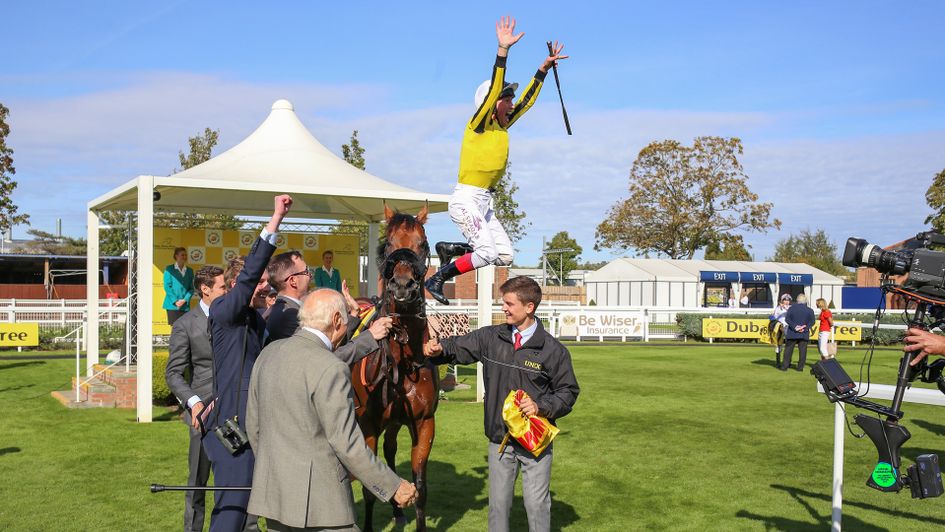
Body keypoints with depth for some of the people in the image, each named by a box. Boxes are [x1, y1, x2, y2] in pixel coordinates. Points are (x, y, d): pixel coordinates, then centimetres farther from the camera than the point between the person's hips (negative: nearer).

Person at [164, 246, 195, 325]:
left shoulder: (189, 271, 13)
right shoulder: (169, 269, 3)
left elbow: (191, 288, 9)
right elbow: (167, 287, -3)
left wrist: (185, 300, -8)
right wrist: (175, 301, -12)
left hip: (185, 306, 3)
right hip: (172, 305, -3)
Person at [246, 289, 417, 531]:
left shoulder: (269, 353, 4)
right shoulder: (330, 370, -19)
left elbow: (253, 425, 13)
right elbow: (347, 445, -19)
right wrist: (394, 486, -11)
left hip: (272, 491, 8)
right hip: (318, 500, -8)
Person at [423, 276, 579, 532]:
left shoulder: (553, 350, -8)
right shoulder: (490, 338, -1)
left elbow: (568, 391, -2)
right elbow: (458, 347, 9)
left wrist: (542, 407, -17)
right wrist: (439, 349, -13)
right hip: (499, 439, 3)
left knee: (537, 504, 5)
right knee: (498, 503, 15)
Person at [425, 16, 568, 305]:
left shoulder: (502, 126, 13)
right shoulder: (479, 124, -8)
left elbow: (527, 100, 19)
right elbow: (494, 88, -20)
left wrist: (544, 68, 17)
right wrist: (503, 50, -27)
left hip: (484, 202, 9)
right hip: (466, 199, -9)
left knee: (505, 256, 4)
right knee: (488, 252, -18)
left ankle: (449, 249, 18)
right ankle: (436, 279, -5)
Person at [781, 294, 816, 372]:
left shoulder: (791, 308, -2)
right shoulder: (809, 310, 1)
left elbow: (787, 319, -8)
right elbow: (812, 322, -2)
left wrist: (794, 327, -12)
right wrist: (805, 328, -9)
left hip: (792, 333, -1)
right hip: (804, 334, 1)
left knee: (788, 349, 6)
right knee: (802, 350, 6)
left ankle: (785, 366, 4)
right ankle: (800, 367, 5)